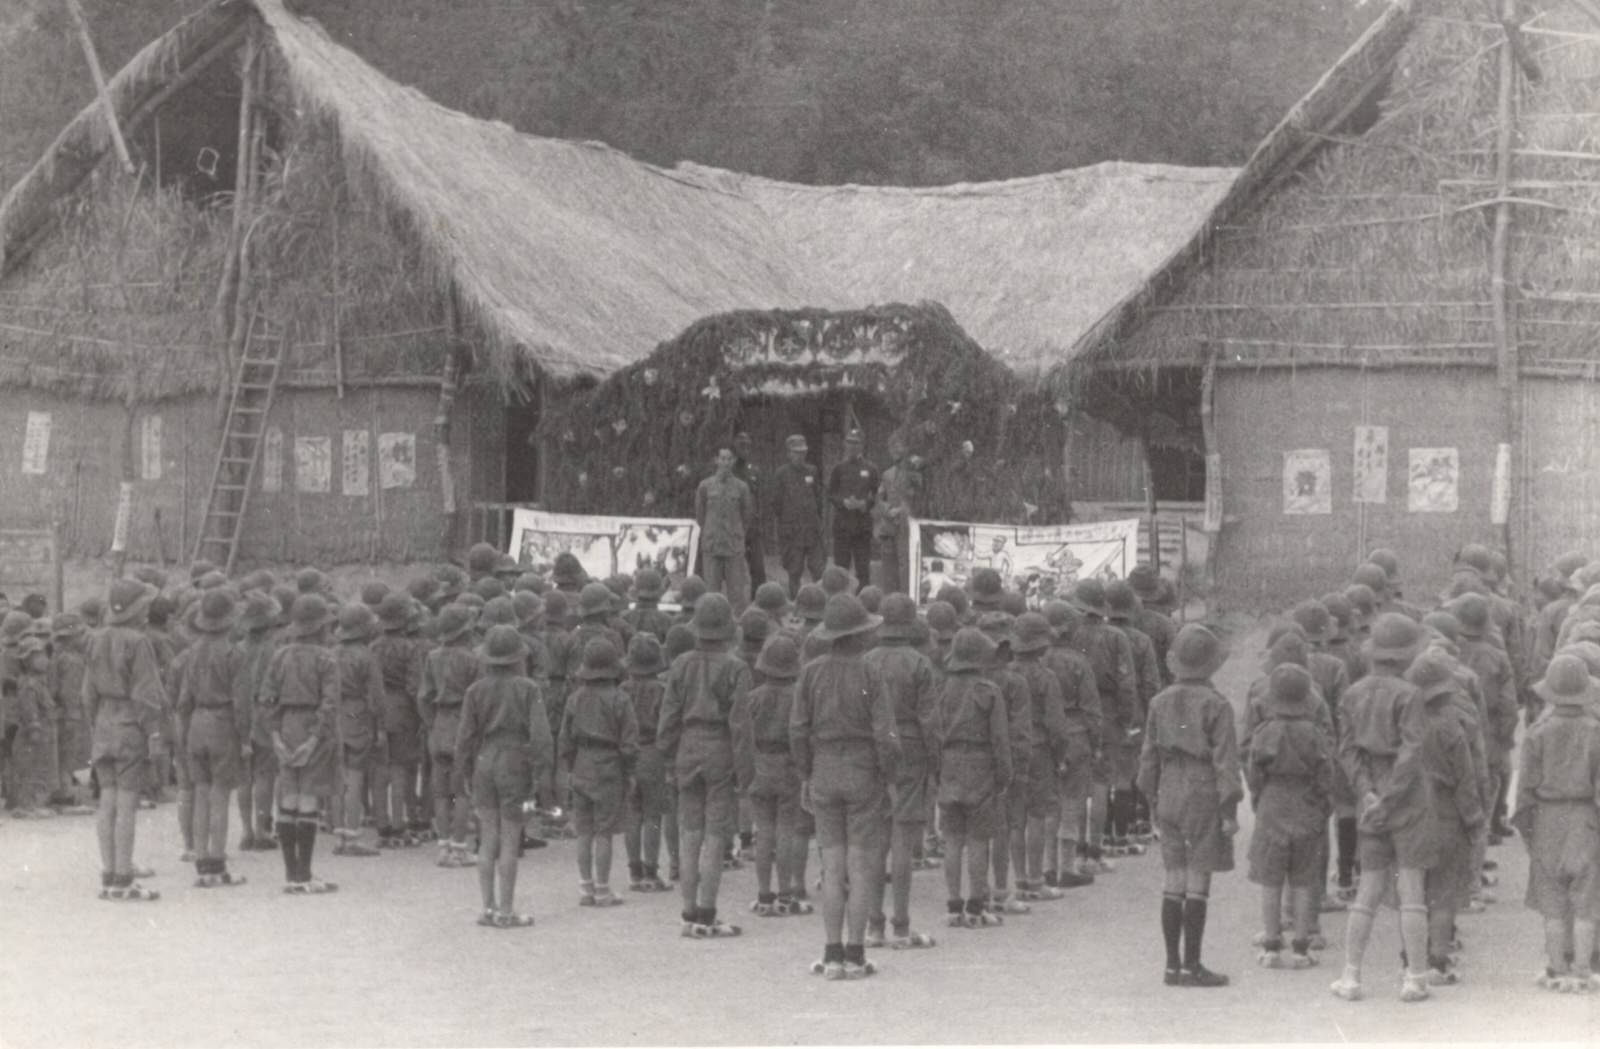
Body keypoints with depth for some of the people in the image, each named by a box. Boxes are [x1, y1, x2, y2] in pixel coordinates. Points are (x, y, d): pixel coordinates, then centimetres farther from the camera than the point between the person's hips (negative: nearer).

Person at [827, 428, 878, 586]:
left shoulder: (870, 469, 8)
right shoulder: (838, 469, 6)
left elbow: (875, 496, 7)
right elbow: (830, 496, 5)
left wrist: (863, 504, -13)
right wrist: (844, 502, -14)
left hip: (863, 522, 0)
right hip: (843, 521, 0)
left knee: (863, 567, 1)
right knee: (841, 563, -1)